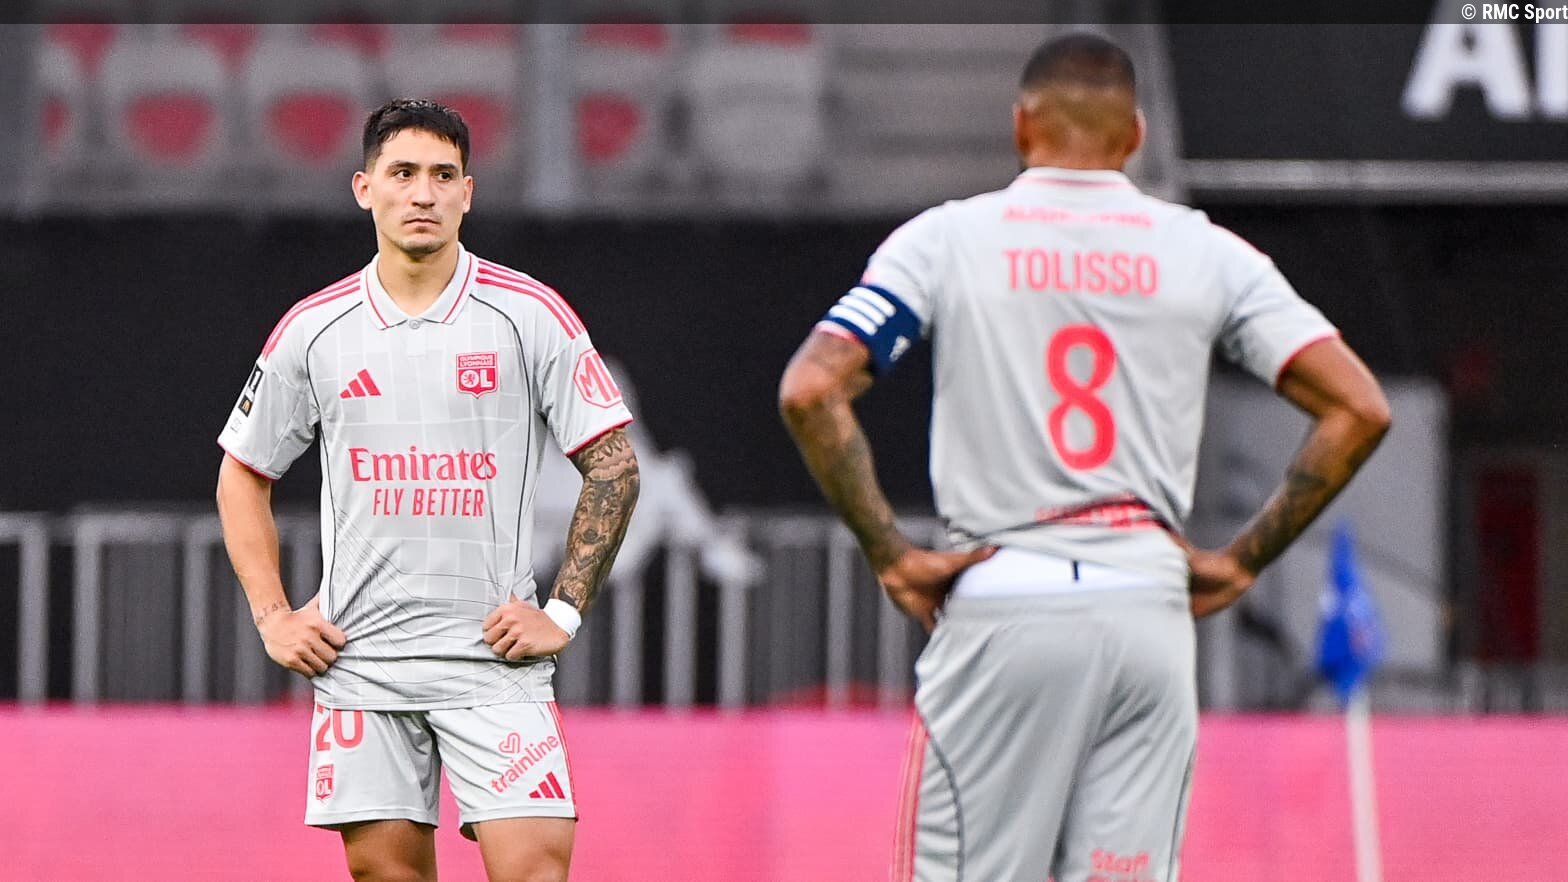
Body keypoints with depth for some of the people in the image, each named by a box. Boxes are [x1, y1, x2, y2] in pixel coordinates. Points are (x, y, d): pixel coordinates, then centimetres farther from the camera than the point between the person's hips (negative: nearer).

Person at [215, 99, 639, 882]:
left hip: (493, 651, -2)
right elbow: (244, 475, 17)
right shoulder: (313, 329, 6)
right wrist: (271, 617, 7)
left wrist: (564, 610, -4)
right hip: (359, 659, 2)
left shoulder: (531, 315, -1)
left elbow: (613, 464, 2)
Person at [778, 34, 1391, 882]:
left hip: (999, 606, -2)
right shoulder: (1206, 253, 8)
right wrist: (1244, 559, 6)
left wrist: (890, 554, -3)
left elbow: (809, 391, -9)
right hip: (1150, 607, 2)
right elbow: (1357, 408, 1)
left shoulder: (945, 239, 3)